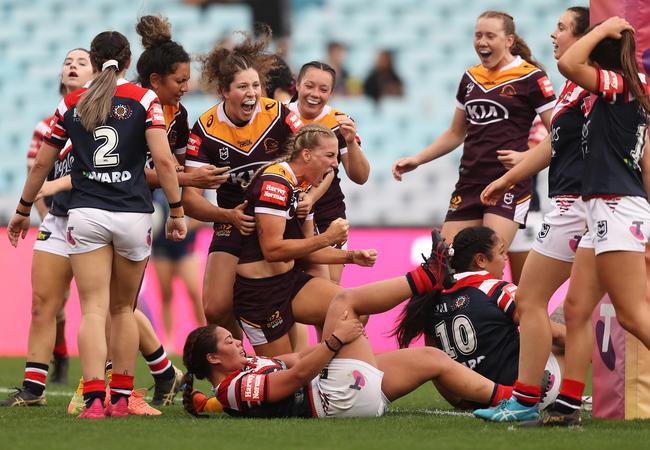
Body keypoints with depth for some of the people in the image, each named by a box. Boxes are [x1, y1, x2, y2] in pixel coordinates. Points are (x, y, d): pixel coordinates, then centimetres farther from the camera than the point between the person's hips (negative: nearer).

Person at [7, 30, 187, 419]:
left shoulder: (71, 103, 7)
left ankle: (94, 398, -20)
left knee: (94, 310, -5)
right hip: (134, 214, 0)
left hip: (86, 213, 0)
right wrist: (177, 210, -2)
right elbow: (163, 159, -9)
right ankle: (121, 398, 14)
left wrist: (23, 210, 24)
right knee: (123, 308, 15)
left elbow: (42, 163, 12)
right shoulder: (143, 99, 0)